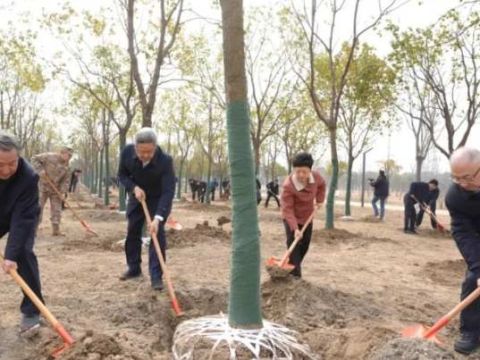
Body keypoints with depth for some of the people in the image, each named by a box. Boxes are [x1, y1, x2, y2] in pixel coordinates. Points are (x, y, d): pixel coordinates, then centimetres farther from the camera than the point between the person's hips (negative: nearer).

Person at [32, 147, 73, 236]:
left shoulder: (66, 165, 2)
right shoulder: (49, 156, -13)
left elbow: (66, 179, 5)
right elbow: (35, 159, -10)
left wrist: (63, 191, -7)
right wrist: (40, 170, -21)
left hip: (55, 189, 5)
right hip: (43, 186, -5)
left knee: (56, 209, 3)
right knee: (38, 207, -3)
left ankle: (56, 229, 9)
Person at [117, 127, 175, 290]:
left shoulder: (165, 160, -36)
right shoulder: (127, 152, -26)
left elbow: (168, 191, -37)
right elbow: (122, 175, -7)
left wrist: (158, 217, -46)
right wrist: (134, 188, -27)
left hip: (159, 199, -4)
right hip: (136, 196, 4)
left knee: (157, 234, -13)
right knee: (132, 232, 10)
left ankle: (156, 276, -8)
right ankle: (134, 268, 27)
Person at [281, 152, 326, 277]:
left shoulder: (316, 177, -19)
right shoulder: (288, 185, -35)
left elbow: (322, 184, 9)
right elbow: (287, 209, -32)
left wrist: (319, 200, 1)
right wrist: (295, 228, -39)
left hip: (307, 216, 6)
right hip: (291, 218, -5)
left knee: (305, 244, 14)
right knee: (293, 245, -12)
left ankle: (295, 267, 34)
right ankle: (295, 274, -8)